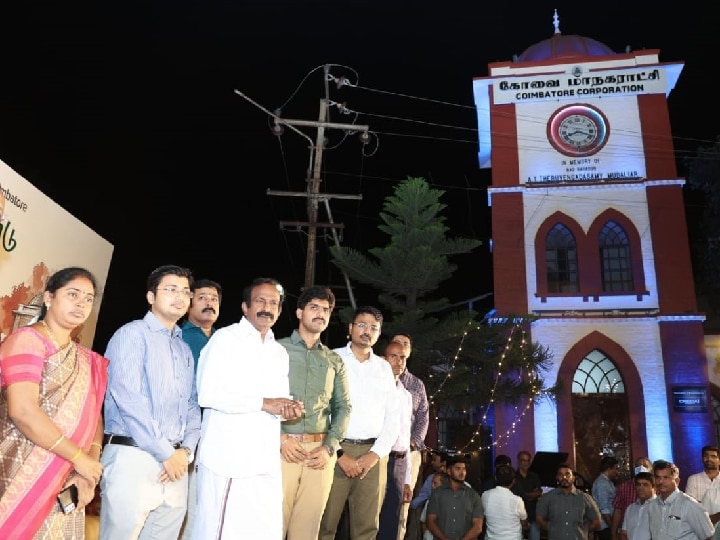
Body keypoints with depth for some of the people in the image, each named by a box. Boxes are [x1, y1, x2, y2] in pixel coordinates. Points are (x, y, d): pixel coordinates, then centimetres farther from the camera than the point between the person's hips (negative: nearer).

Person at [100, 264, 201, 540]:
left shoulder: (185, 349, 18)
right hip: (133, 457, -6)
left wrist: (186, 450, -2)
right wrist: (166, 453, -13)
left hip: (174, 461, 6)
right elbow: (128, 399, -14)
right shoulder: (132, 334, -3)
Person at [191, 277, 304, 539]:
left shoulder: (280, 352, 19)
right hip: (227, 458, -6)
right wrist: (263, 403, -15)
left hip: (266, 461, 6)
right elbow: (208, 395, -14)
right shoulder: (225, 338, -3)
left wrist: (288, 408, 0)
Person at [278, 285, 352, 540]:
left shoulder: (334, 361, 16)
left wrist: (329, 447, -2)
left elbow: (343, 407, 11)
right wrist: (280, 438, -11)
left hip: (319, 451, 3)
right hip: (282, 447, -3)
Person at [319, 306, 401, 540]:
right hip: (335, 451, -3)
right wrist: (339, 453, -10)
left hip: (372, 454, 4)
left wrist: (376, 453, -1)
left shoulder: (384, 368, 13)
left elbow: (393, 416, 11)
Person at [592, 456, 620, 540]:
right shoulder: (602, 483, -15)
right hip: (605, 527, -9)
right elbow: (604, 509, -19)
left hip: (608, 526, 9)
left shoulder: (608, 482, 14)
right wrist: (612, 527, -16)